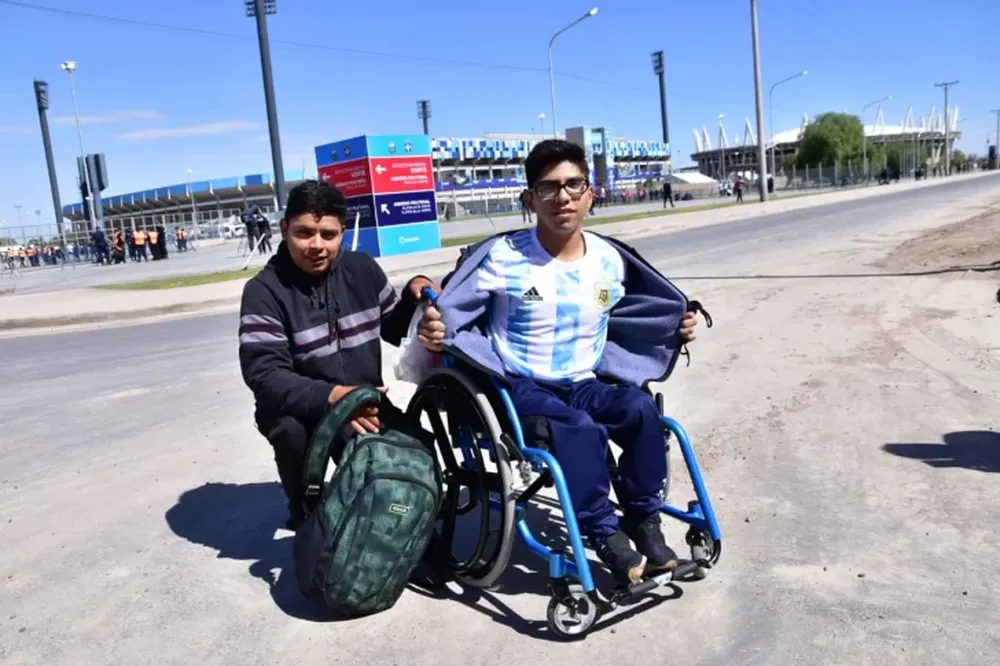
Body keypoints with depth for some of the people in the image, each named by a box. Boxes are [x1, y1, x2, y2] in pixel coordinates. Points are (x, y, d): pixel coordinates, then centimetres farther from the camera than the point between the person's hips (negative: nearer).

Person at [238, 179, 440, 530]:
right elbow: (264, 374, -25)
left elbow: (394, 330, 11)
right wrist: (331, 396, -42)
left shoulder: (362, 269, -1)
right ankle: (305, 515, -5)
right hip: (300, 408, -3)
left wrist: (413, 296, -12)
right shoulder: (264, 290, -14)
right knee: (293, 430, -36)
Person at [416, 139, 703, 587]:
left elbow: (622, 321, 22)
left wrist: (676, 326, 10)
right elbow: (446, 313, -6)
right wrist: (432, 330, -29)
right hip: (520, 387, -4)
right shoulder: (501, 257, -11)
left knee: (641, 408, -25)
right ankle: (605, 534, -15)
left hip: (585, 385, 5)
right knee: (580, 429, -34)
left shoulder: (609, 260, 5)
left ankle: (644, 522, -8)